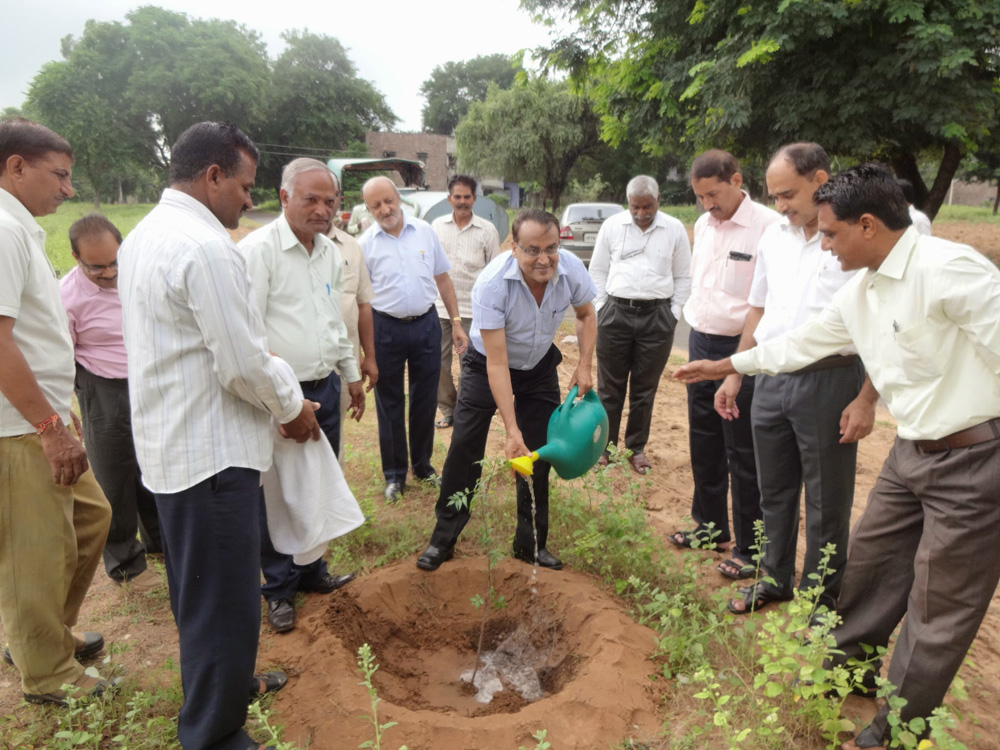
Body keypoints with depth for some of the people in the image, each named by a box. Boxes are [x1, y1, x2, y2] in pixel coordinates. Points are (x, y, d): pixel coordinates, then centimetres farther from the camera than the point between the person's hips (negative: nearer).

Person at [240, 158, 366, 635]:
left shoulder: (330, 253, 11)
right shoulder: (257, 250, -13)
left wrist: (351, 375, 22)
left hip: (325, 389, 7)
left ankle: (313, 572, 35)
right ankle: (279, 590, 24)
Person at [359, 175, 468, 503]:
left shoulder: (425, 231, 2)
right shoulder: (366, 244, -3)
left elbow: (442, 279, 9)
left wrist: (456, 322, 5)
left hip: (426, 325, 2)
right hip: (386, 328, -1)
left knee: (425, 399, 11)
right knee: (390, 403, 8)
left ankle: (423, 465, 30)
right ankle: (395, 474, 24)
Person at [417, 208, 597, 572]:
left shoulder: (571, 268, -22)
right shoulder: (491, 283, -34)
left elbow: (586, 315, 1)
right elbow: (497, 363, -32)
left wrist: (585, 365, -10)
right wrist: (512, 429, -35)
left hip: (540, 367, 4)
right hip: (488, 366, -3)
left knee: (538, 455, 5)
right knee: (464, 450, -4)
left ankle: (531, 543, 23)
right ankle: (443, 539, 14)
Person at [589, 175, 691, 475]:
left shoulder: (674, 230, 3)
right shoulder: (611, 226, 4)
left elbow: (683, 277, 9)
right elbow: (598, 271, 9)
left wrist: (673, 314, 3)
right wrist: (602, 308, 3)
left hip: (657, 316, 0)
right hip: (616, 312, 0)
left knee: (645, 388, 9)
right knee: (610, 386, 7)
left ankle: (636, 448, 24)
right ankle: (605, 445, 20)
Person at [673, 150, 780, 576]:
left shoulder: (768, 226, -15)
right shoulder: (703, 225, 10)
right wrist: (695, 326, 15)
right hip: (701, 343, 8)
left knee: (744, 457, 2)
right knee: (704, 444, 18)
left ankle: (749, 548, 17)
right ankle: (710, 526, 35)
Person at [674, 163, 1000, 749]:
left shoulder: (948, 270, -23)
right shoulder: (861, 291, 6)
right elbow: (802, 343, 17)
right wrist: (725, 367, 23)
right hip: (911, 453, 8)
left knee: (938, 609, 7)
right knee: (870, 564, 20)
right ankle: (851, 664, 44)